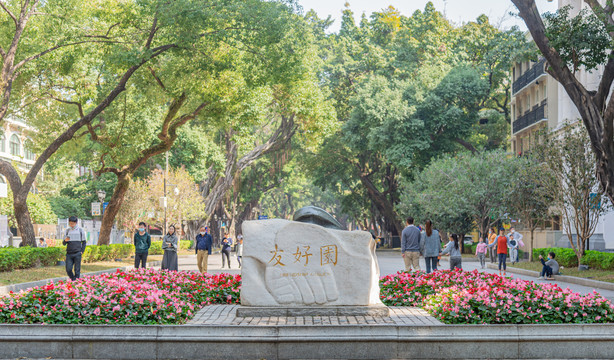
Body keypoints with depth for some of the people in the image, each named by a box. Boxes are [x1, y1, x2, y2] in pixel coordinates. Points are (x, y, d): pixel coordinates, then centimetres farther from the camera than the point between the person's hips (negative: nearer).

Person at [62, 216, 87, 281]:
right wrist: (65, 241, -13)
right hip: (69, 253, 2)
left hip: (77, 253, -2)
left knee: (77, 270, -3)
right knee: (68, 269, -1)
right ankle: (73, 280, 18)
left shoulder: (80, 230, 5)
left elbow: (84, 242, 7)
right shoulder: (67, 230, 10)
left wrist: (82, 251, -5)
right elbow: (63, 243, 11)